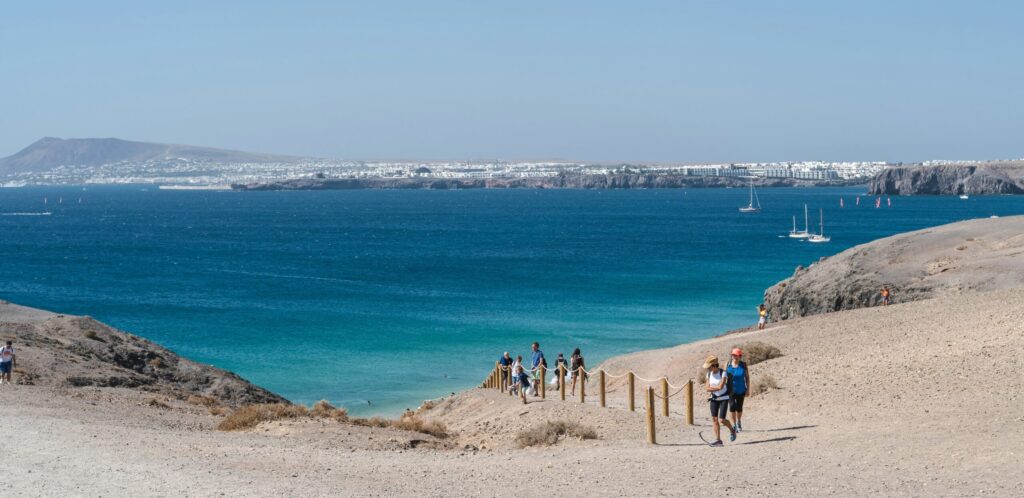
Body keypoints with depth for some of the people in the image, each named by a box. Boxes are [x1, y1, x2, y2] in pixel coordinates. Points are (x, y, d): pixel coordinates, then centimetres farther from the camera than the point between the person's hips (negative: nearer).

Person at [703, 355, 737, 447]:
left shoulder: (723, 373, -16)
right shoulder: (709, 374, 1)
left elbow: (720, 387, -24)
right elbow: (707, 388, -1)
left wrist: (711, 388, -11)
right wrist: (716, 388, -16)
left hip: (724, 398, -5)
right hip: (714, 399, 5)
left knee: (722, 420, -10)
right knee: (714, 419, -2)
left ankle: (732, 430, 19)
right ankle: (718, 440, 4)